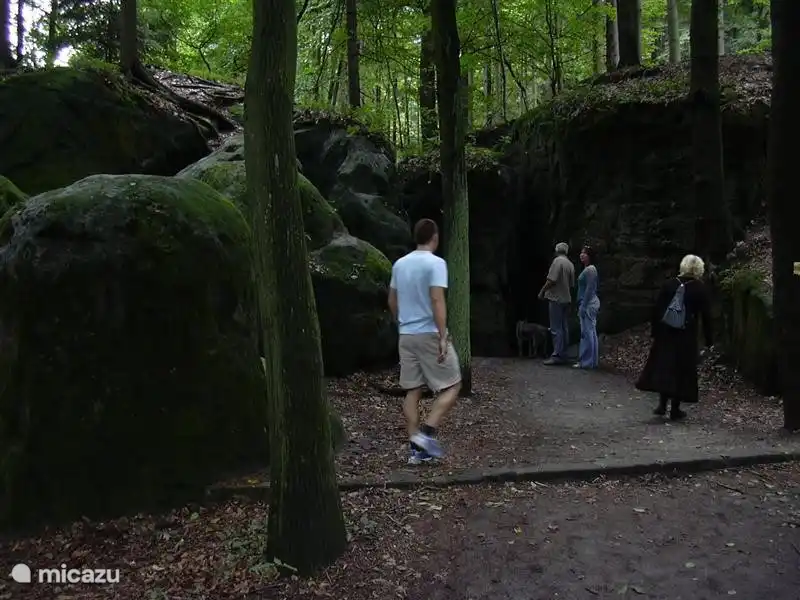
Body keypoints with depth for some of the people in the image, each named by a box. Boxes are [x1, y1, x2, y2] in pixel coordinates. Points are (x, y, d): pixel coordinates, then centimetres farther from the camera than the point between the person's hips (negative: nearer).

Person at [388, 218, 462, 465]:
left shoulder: (400, 264, 10)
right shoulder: (435, 263, -11)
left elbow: (392, 301, 16)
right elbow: (437, 301, -20)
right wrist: (443, 337, -20)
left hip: (406, 336, 7)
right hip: (430, 334, -7)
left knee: (413, 391, 9)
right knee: (452, 386, 5)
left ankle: (416, 447, 11)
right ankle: (426, 432, -7)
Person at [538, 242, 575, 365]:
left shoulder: (558, 261, -11)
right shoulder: (570, 264, 12)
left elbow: (551, 280, -18)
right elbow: (571, 284, 15)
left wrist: (542, 291, -7)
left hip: (556, 299, -8)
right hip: (566, 299, 8)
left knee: (556, 328, -8)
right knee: (564, 328, 10)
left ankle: (557, 355, -11)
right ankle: (563, 355, 14)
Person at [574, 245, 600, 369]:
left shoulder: (590, 269, -13)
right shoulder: (587, 269, 17)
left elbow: (589, 289, -19)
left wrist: (583, 306, -20)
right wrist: (581, 306, 20)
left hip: (588, 304, -10)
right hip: (589, 304, 10)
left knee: (587, 332, -8)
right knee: (591, 333, 11)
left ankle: (586, 362, -6)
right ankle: (593, 361, 16)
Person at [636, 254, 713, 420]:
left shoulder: (669, 284, 3)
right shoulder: (701, 289, -4)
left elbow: (657, 309, 2)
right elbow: (706, 316, -3)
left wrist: (654, 331, 8)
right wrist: (709, 340, 4)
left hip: (665, 333, 2)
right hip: (687, 336, -2)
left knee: (663, 366, 9)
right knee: (682, 369, 5)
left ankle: (662, 404, 4)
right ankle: (675, 409, 9)